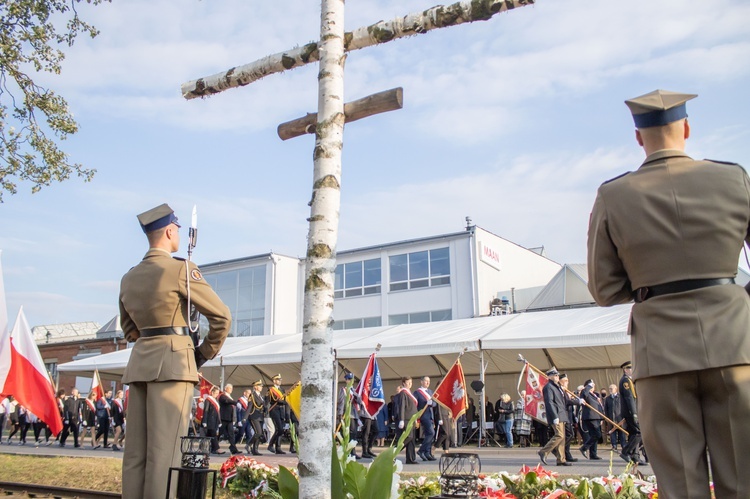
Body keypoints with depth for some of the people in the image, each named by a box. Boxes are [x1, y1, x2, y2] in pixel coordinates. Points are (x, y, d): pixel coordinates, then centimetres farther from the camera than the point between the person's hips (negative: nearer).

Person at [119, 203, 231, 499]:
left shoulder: (128, 278, 13)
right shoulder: (182, 270, -7)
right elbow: (221, 316, -7)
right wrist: (203, 355, 5)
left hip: (139, 362, 7)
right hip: (173, 362, -7)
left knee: (135, 450, 7)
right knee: (165, 450, -7)